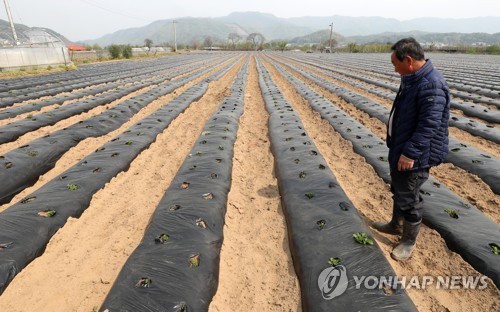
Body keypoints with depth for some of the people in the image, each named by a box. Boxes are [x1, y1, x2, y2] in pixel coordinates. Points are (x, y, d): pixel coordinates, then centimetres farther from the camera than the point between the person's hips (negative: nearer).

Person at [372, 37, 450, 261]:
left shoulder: (431, 85, -25)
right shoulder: (411, 78, 7)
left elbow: (429, 127, -28)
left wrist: (410, 153, -26)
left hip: (415, 155, -10)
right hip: (400, 148, 10)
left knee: (409, 198, 5)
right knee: (398, 190, 23)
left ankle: (409, 241, 24)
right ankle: (396, 225, 43)